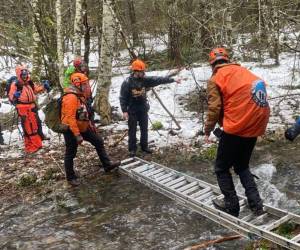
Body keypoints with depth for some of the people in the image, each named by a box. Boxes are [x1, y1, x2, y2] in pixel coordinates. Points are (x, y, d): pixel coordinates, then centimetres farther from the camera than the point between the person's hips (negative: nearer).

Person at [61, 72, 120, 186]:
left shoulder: (79, 95, 9)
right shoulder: (70, 97, -25)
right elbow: (70, 118, -28)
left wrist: (89, 124, 21)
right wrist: (77, 135, -28)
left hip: (82, 127, 10)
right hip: (71, 130, -10)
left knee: (99, 141, 12)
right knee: (70, 153, 5)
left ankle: (107, 164, 22)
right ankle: (70, 177, 21)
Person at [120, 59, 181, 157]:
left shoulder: (144, 80, -2)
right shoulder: (127, 82, -15)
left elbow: (158, 80, -3)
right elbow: (122, 97, -13)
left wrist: (172, 79, -6)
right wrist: (124, 111, -17)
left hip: (143, 109, 5)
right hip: (132, 110, -5)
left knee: (144, 129, 13)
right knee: (132, 130, 3)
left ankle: (144, 146, 28)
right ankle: (132, 149, 15)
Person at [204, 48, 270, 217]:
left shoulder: (216, 79, -4)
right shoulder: (244, 72, 14)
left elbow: (214, 109, -9)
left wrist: (208, 130, 4)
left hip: (236, 128, -6)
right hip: (255, 126, 7)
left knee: (222, 168, 13)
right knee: (242, 166, 23)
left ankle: (232, 206, 17)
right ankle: (256, 204, 17)